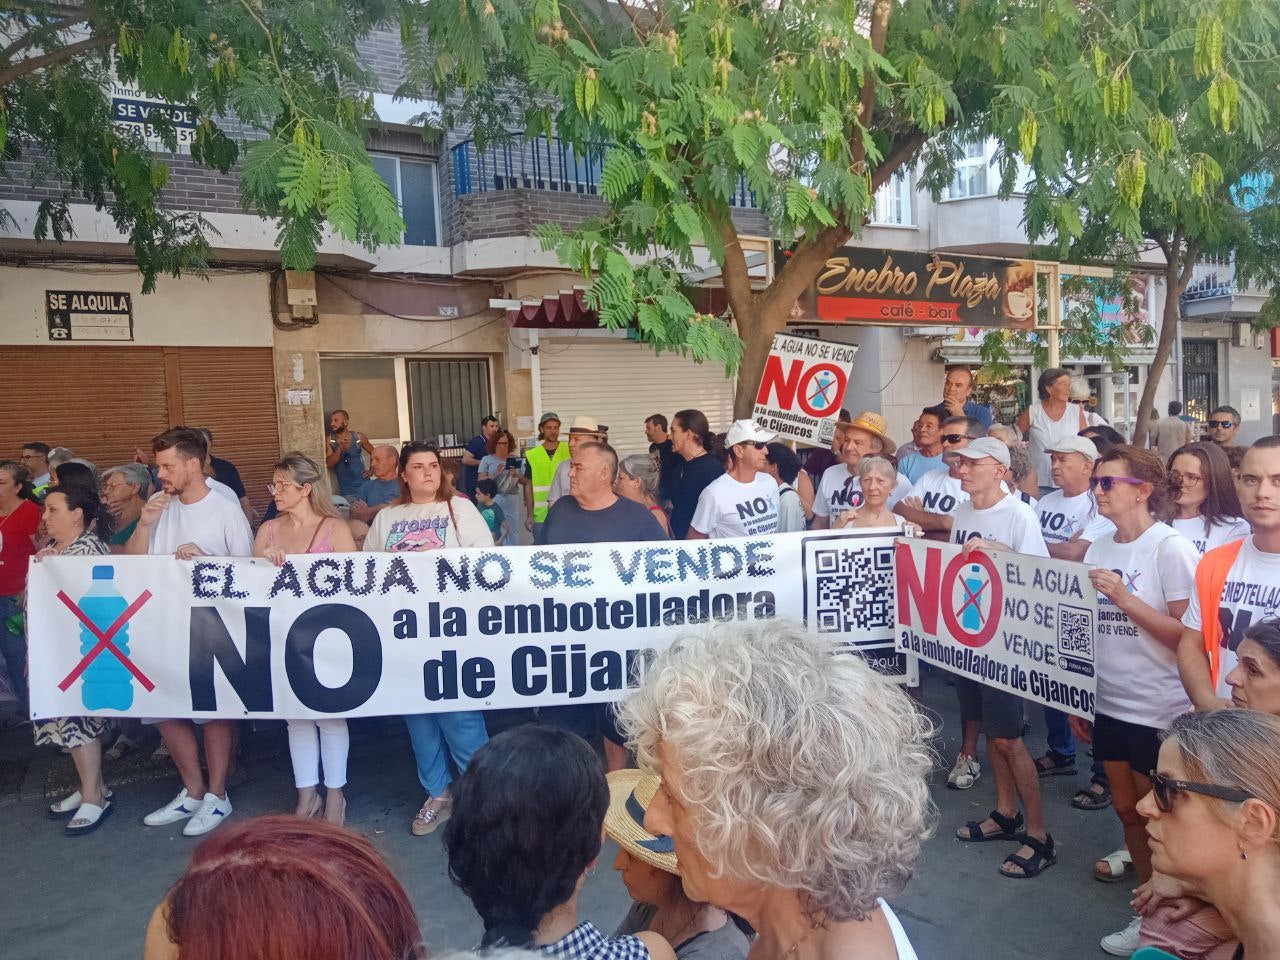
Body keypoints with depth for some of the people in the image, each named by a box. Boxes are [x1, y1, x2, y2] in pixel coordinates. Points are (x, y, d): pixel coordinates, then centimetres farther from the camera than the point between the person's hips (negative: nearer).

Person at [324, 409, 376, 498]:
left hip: (363, 486, 0)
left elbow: (374, 454, 12)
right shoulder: (329, 441, -1)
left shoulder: (358, 438, -1)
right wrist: (339, 448, -21)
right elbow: (329, 464, -10)